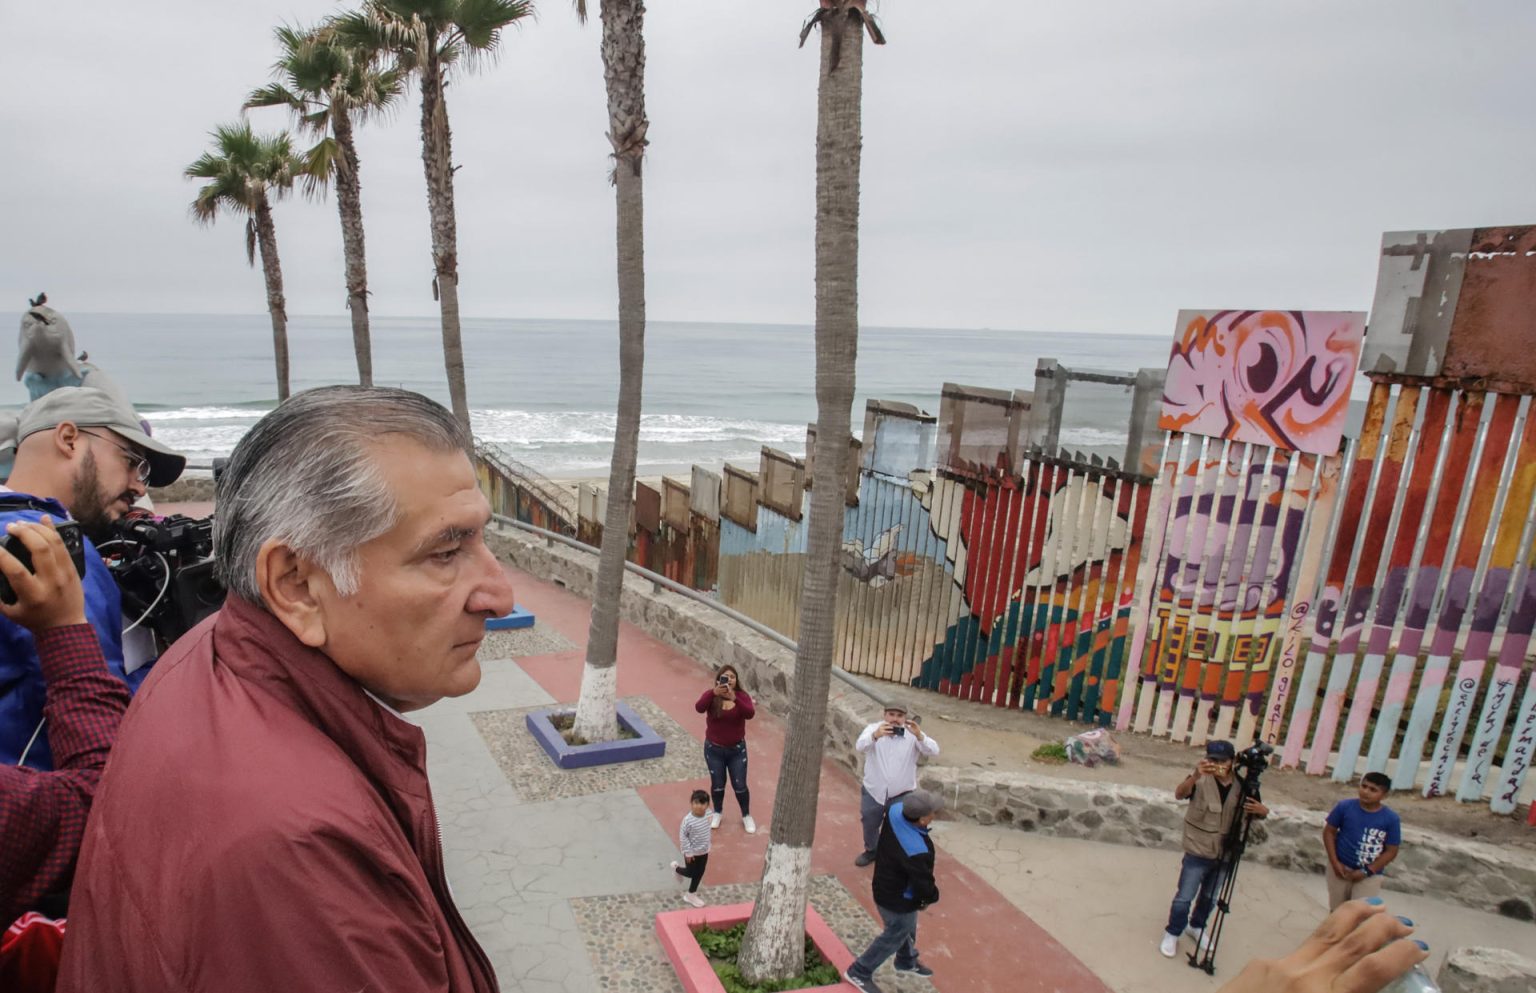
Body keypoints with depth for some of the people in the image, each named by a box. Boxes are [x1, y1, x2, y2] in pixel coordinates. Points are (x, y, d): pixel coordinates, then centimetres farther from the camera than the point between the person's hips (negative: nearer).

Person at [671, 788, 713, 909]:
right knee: (691, 873, 11)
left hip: (704, 851, 6)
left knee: (699, 873, 16)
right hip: (692, 853, -6)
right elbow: (682, 836, -21)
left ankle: (691, 895, 36)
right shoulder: (688, 820, -30)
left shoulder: (707, 816, -11)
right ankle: (677, 868, 40)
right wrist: (688, 852, -17)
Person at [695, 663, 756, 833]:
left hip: (737, 749, 0)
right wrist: (714, 693, -50)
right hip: (714, 749, 0)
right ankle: (718, 813, 42)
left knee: (740, 786, 9)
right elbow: (699, 708, -34)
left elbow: (750, 714, -32)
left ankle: (746, 816, 32)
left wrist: (734, 698, -47)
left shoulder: (742, 696, -13)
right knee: (717, 785, 16)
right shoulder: (712, 695, -14)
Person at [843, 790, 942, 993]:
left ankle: (907, 961, 57)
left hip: (885, 884, 8)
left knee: (907, 928, 31)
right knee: (895, 936, 17)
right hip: (898, 900, -8)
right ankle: (859, 973, 32)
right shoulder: (916, 852, -42)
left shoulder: (896, 810, -22)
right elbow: (924, 885, -28)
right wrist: (932, 897, -2)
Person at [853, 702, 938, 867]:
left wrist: (919, 735, -45)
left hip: (902, 794, -1)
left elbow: (934, 750, -24)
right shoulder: (874, 728, -13)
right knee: (869, 825, 21)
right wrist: (875, 736, -55)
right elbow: (860, 745, -32)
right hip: (873, 792, 1)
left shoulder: (912, 734, -11)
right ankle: (871, 850, 49)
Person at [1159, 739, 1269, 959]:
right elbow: (1179, 794, -34)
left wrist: (1262, 810, -17)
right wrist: (1195, 776, -54)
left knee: (1209, 897, 19)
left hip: (1224, 854, 4)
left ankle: (1196, 926, 43)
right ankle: (1172, 934, 18)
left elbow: (1257, 813, 9)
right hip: (1197, 852, -4)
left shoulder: (1242, 785, -3)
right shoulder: (1201, 780, -16)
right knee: (1184, 897, -1)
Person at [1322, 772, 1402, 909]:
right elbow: (1329, 832, -2)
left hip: (1370, 875, -1)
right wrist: (1335, 862, -10)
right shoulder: (1344, 806, -11)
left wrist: (1366, 872, -13)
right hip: (1341, 867, 1)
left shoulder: (1391, 819, -12)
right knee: (1337, 910, 16)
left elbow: (1391, 851, -8)